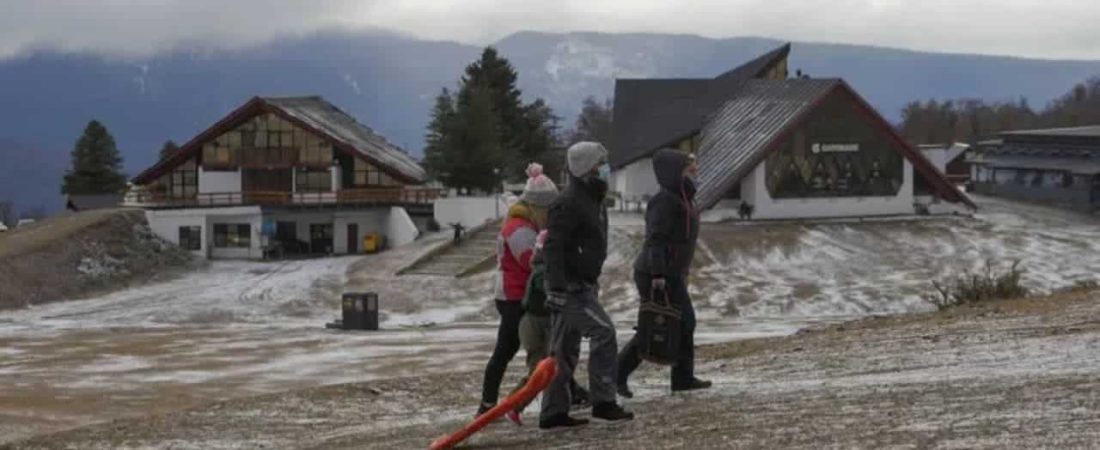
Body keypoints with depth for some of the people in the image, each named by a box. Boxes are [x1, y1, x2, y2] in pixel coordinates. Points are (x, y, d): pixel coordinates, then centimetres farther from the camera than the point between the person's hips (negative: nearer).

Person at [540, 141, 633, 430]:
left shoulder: (594, 201, 16)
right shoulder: (569, 204, -17)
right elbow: (553, 247, -23)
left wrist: (591, 283, 29)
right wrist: (556, 287, -29)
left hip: (581, 285, 10)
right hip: (568, 287, -10)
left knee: (565, 349, 10)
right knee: (603, 332, -14)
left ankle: (553, 413, 14)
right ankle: (603, 403, -10)